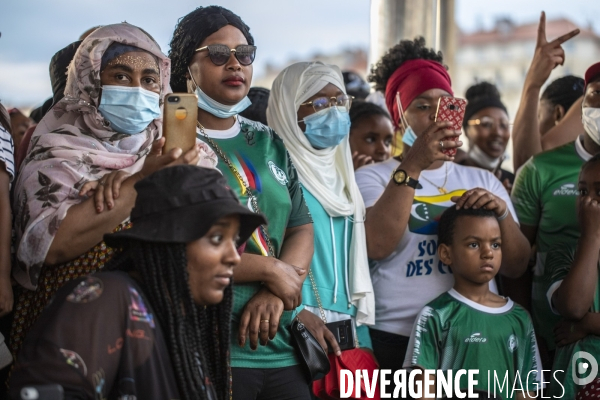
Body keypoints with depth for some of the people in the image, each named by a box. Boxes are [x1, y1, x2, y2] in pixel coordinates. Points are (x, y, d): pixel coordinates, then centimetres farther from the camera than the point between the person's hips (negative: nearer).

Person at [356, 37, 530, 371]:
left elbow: (516, 266, 7)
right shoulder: (372, 177, 1)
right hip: (397, 339, -3)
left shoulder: (484, 181, 12)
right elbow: (377, 246, -18)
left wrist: (503, 216, -10)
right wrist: (411, 166, -22)